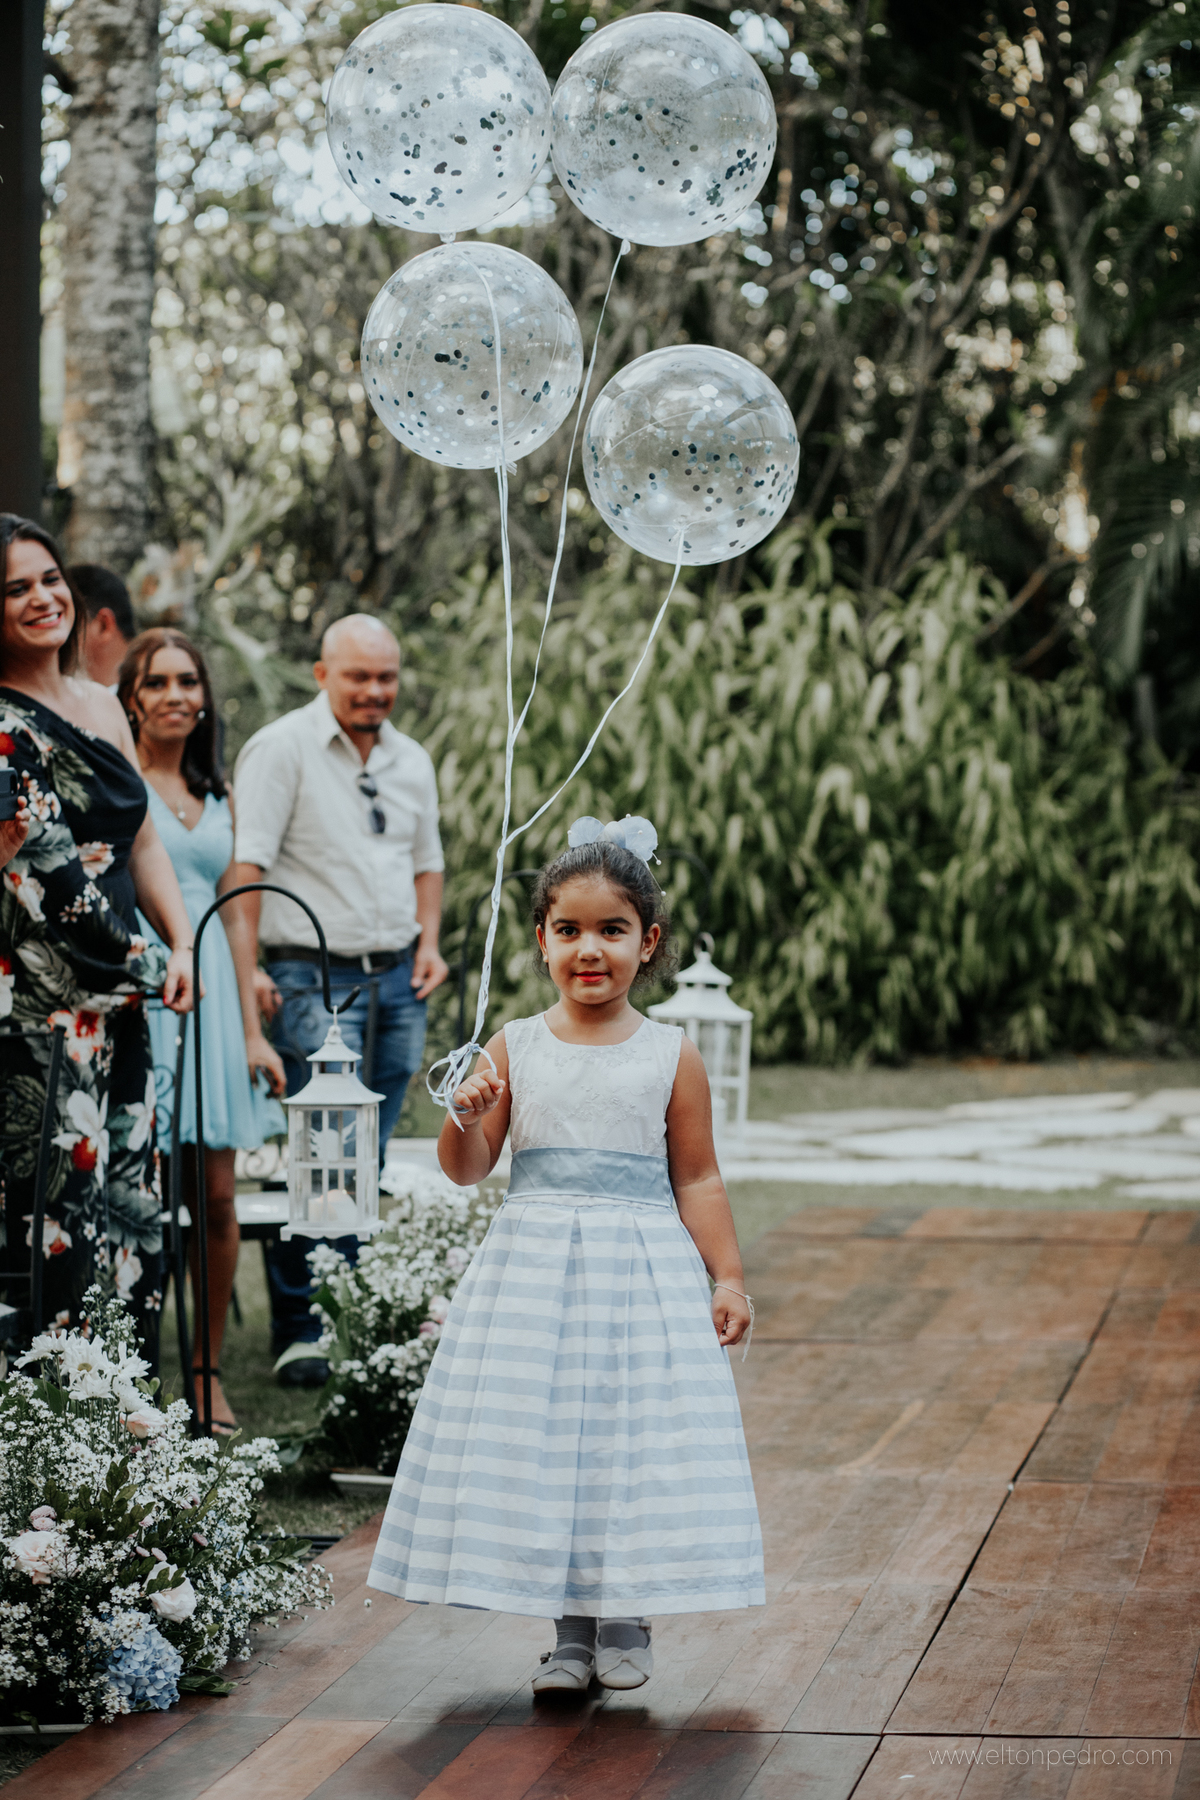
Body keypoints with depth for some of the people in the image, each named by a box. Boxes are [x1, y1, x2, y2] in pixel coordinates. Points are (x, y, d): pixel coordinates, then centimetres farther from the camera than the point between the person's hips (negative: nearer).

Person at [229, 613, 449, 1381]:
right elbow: (247, 864, -11)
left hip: (397, 976, 6)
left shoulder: (412, 761, 14)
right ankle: (300, 1331, -2)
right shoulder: (282, 749, -6)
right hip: (314, 976, -6)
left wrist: (428, 942, 11)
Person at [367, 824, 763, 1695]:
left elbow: (697, 1180, 4)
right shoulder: (514, 1047, 2)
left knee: (637, 1436, 1)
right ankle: (570, 1628, 15)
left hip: (642, 1269, -1)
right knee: (539, 1439, 2)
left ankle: (625, 1621, 18)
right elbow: (469, 1167, 4)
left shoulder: (672, 1056, 0)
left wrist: (729, 1278, 0)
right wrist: (465, 1117, -16)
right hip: (534, 1268, 1)